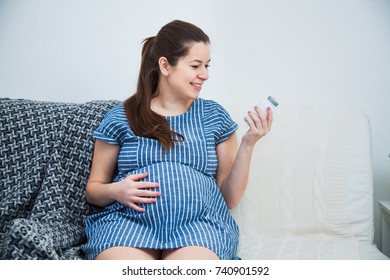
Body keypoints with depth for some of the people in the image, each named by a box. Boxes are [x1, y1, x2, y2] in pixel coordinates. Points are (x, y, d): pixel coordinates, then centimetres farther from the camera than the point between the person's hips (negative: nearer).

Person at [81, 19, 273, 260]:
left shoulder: (215, 116, 13)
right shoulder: (121, 117, 8)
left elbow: (230, 198, 12)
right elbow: (93, 189, 15)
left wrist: (248, 144, 0)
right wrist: (114, 191, -8)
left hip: (199, 223, 1)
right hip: (129, 220, 0)